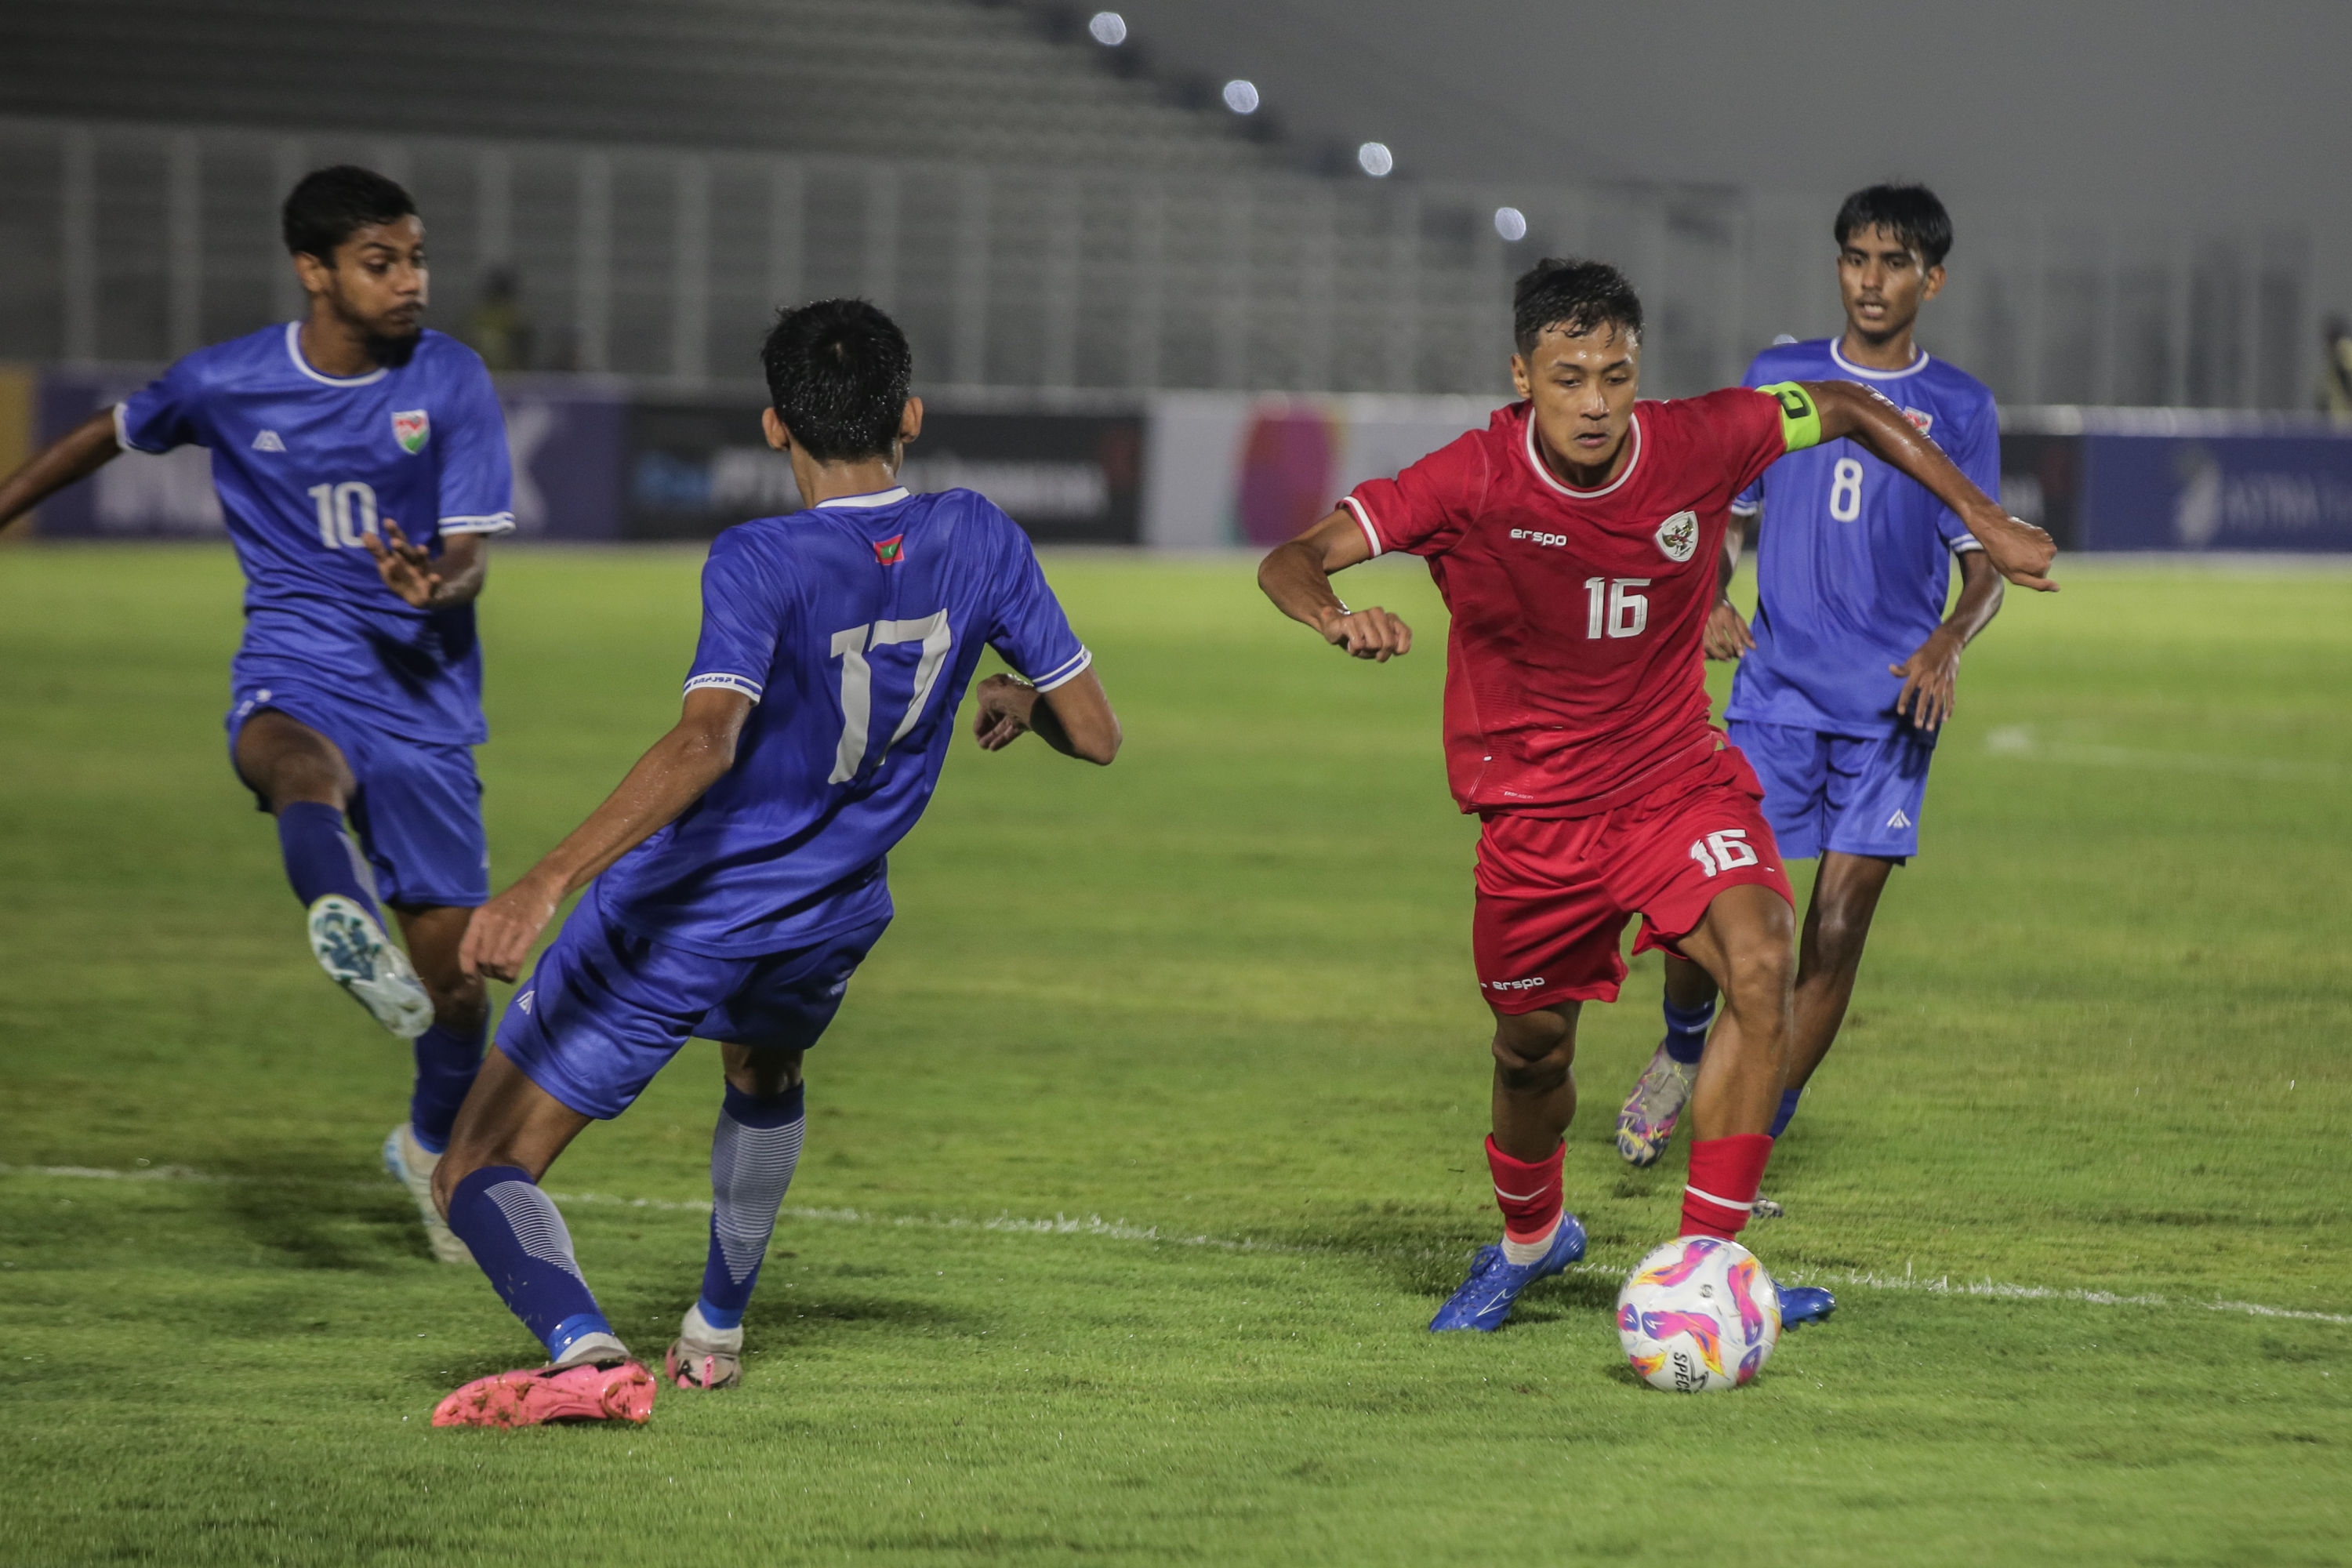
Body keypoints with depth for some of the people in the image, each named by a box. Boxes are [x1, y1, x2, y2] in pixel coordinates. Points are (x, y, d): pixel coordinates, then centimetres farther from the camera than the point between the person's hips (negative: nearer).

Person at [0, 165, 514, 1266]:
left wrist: (439, 585, -30)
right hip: (294, 669, -1)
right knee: (304, 764, -40)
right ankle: (348, 929, -72)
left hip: (422, 694, 1)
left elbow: (472, 558, -6)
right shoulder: (225, 383, -2)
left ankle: (435, 1147, 33)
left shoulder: (449, 382, -3)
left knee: (451, 963, 3)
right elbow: (115, 433, 19)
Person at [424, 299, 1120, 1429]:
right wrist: (1015, 699, 23)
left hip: (674, 917, -6)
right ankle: (716, 1333, 45)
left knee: (481, 1175, -3)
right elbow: (1096, 734, 0)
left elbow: (704, 742, -37)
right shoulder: (977, 541, -7)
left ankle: (583, 1348, -30)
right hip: (827, 922, 6)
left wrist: (546, 883, -43)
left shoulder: (762, 564, -22)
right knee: (766, 1077, 41)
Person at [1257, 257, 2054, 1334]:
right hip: (1534, 808, -1)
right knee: (1532, 1051, 12)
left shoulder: (1697, 445, -15)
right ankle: (1529, 1238, 46)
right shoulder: (1473, 483, -20)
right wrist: (1335, 618, -47)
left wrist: (1984, 520, 5)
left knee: (1761, 964, -25)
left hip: (1679, 780, 1)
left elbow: (1843, 408, 4)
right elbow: (1290, 563, -24)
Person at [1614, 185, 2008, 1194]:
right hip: (1776, 686, 1)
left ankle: (1755, 1142, 4)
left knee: (1841, 918, -6)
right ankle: (1682, 1047, 20)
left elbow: (1985, 568, 6)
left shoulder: (1958, 408, 6)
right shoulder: (1777, 379, 9)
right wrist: (1710, 598, -6)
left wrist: (1948, 645, -14)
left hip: (1888, 703, 0)